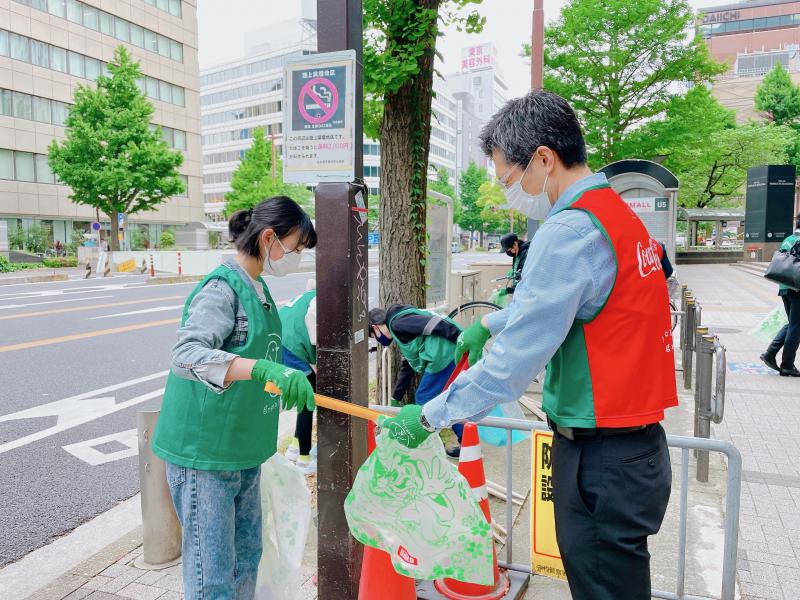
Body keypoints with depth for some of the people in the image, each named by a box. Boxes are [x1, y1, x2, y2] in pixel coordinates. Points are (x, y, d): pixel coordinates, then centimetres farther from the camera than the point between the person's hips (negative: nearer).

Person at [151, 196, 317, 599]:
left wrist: (289, 380, 28)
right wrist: (263, 368, -45)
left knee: (246, 558, 18)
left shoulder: (258, 289, 9)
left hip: (244, 449, 9)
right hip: (205, 450, -9)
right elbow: (185, 355, -33)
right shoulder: (221, 287, -18)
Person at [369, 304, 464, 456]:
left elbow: (435, 324, -15)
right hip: (455, 357, 10)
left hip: (445, 356, -10)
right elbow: (406, 367, 38)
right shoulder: (401, 334, 29)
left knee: (424, 400, 4)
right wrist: (395, 399, 45)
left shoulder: (397, 322, -3)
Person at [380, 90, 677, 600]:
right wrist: (488, 324, 29)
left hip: (603, 463, -9)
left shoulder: (570, 230, -21)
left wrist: (430, 416, -11)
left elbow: (515, 360, -21)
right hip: (638, 447, 9)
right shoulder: (618, 213, 10)